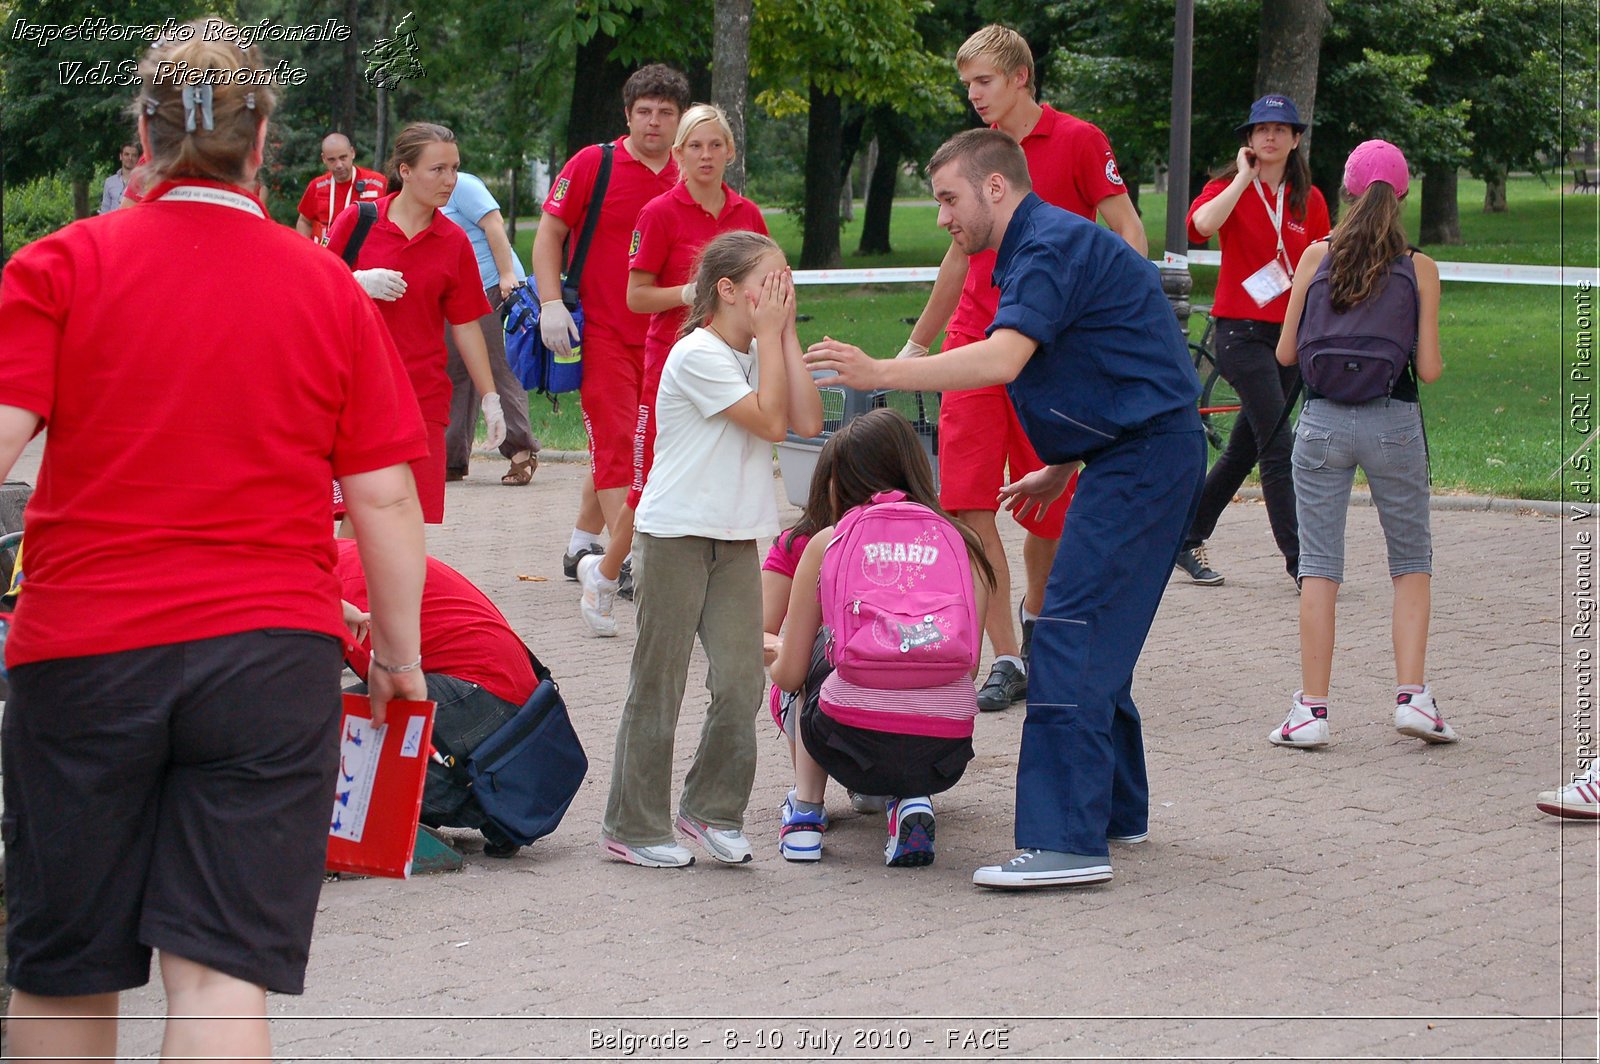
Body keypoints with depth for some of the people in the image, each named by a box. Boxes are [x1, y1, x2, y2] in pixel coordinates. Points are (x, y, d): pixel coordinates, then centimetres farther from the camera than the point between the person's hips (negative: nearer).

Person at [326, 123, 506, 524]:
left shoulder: (454, 242, 4)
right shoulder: (357, 221, 0)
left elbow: (466, 325, 8)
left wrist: (489, 398, 6)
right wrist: (359, 283, -14)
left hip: (423, 396, 2)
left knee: (414, 518, -4)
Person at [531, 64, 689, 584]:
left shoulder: (685, 180, 8)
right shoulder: (593, 164, -4)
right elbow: (549, 234, -1)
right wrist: (552, 303, -11)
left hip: (658, 335, 5)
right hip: (600, 330, -5)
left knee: (616, 446, 12)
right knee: (616, 442, -10)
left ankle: (582, 547, 25)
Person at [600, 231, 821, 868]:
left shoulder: (758, 354, 13)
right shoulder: (698, 354, -12)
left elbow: (807, 422, -1)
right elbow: (769, 421, -19)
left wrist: (786, 334, -3)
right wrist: (770, 333, -13)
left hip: (735, 540, 7)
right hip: (676, 535, -7)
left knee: (741, 682, -1)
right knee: (658, 685, 0)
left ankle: (712, 808, 14)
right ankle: (632, 827, 7)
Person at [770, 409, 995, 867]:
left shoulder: (826, 543, 7)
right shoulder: (962, 542, 10)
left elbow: (790, 674, 12)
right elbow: (968, 663, 13)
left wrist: (776, 658, 37)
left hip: (857, 744, -1)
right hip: (945, 757, 1)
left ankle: (805, 811, 20)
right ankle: (914, 804, 8)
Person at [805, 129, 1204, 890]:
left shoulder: (1052, 246, -15)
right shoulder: (1037, 249, 19)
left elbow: (1003, 359, -29)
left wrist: (880, 373, -29)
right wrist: (1062, 470, 23)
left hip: (1147, 454, -11)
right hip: (1131, 457, 11)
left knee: (1070, 640, -15)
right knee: (1094, 640, 16)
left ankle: (1067, 841, -18)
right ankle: (1116, 809, 26)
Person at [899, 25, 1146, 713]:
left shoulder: (1077, 141, -3)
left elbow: (1128, 231, -3)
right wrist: (917, 342, 26)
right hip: (974, 347, 4)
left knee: (1046, 507, 6)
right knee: (968, 506, -9)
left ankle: (1035, 613, 35)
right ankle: (1006, 664, -5)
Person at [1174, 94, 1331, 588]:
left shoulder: (1309, 199, 11)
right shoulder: (1229, 188, -2)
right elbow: (1202, 224, -25)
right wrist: (1244, 178, -17)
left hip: (1289, 334, 6)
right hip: (1241, 330, -6)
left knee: (1245, 447, 10)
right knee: (1278, 445, -14)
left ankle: (1188, 541, 23)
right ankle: (1298, 558, -12)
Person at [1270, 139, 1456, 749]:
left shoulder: (1316, 257, 1)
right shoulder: (1419, 269, -2)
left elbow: (1285, 353, 4)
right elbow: (1429, 369, -4)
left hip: (1323, 420, 1)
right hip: (1393, 422, -1)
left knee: (1319, 565, 4)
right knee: (1412, 563, 13)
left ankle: (1312, 708, 0)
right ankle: (1412, 694, 1)